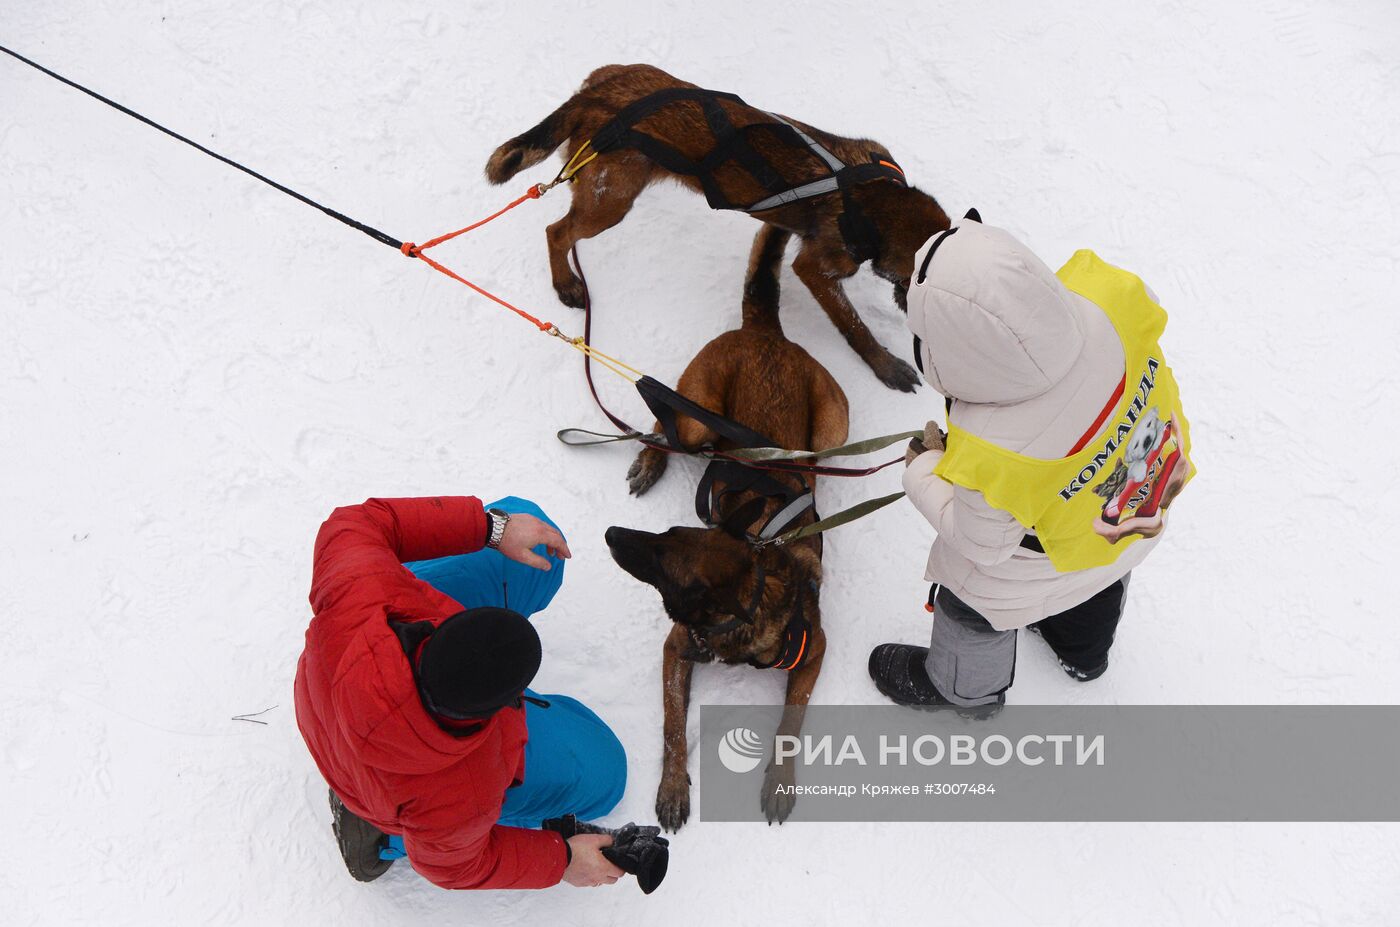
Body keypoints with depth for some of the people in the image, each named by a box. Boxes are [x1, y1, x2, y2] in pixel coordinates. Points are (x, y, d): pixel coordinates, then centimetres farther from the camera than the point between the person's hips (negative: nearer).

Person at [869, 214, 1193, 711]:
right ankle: (1084, 651, 72)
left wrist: (924, 472, -11)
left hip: (1040, 569, -5)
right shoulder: (1110, 298, -39)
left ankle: (964, 688, 61)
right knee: (1102, 583, 39)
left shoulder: (992, 461, -48)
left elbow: (983, 544, -25)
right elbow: (1145, 307, -11)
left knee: (972, 613, 29)